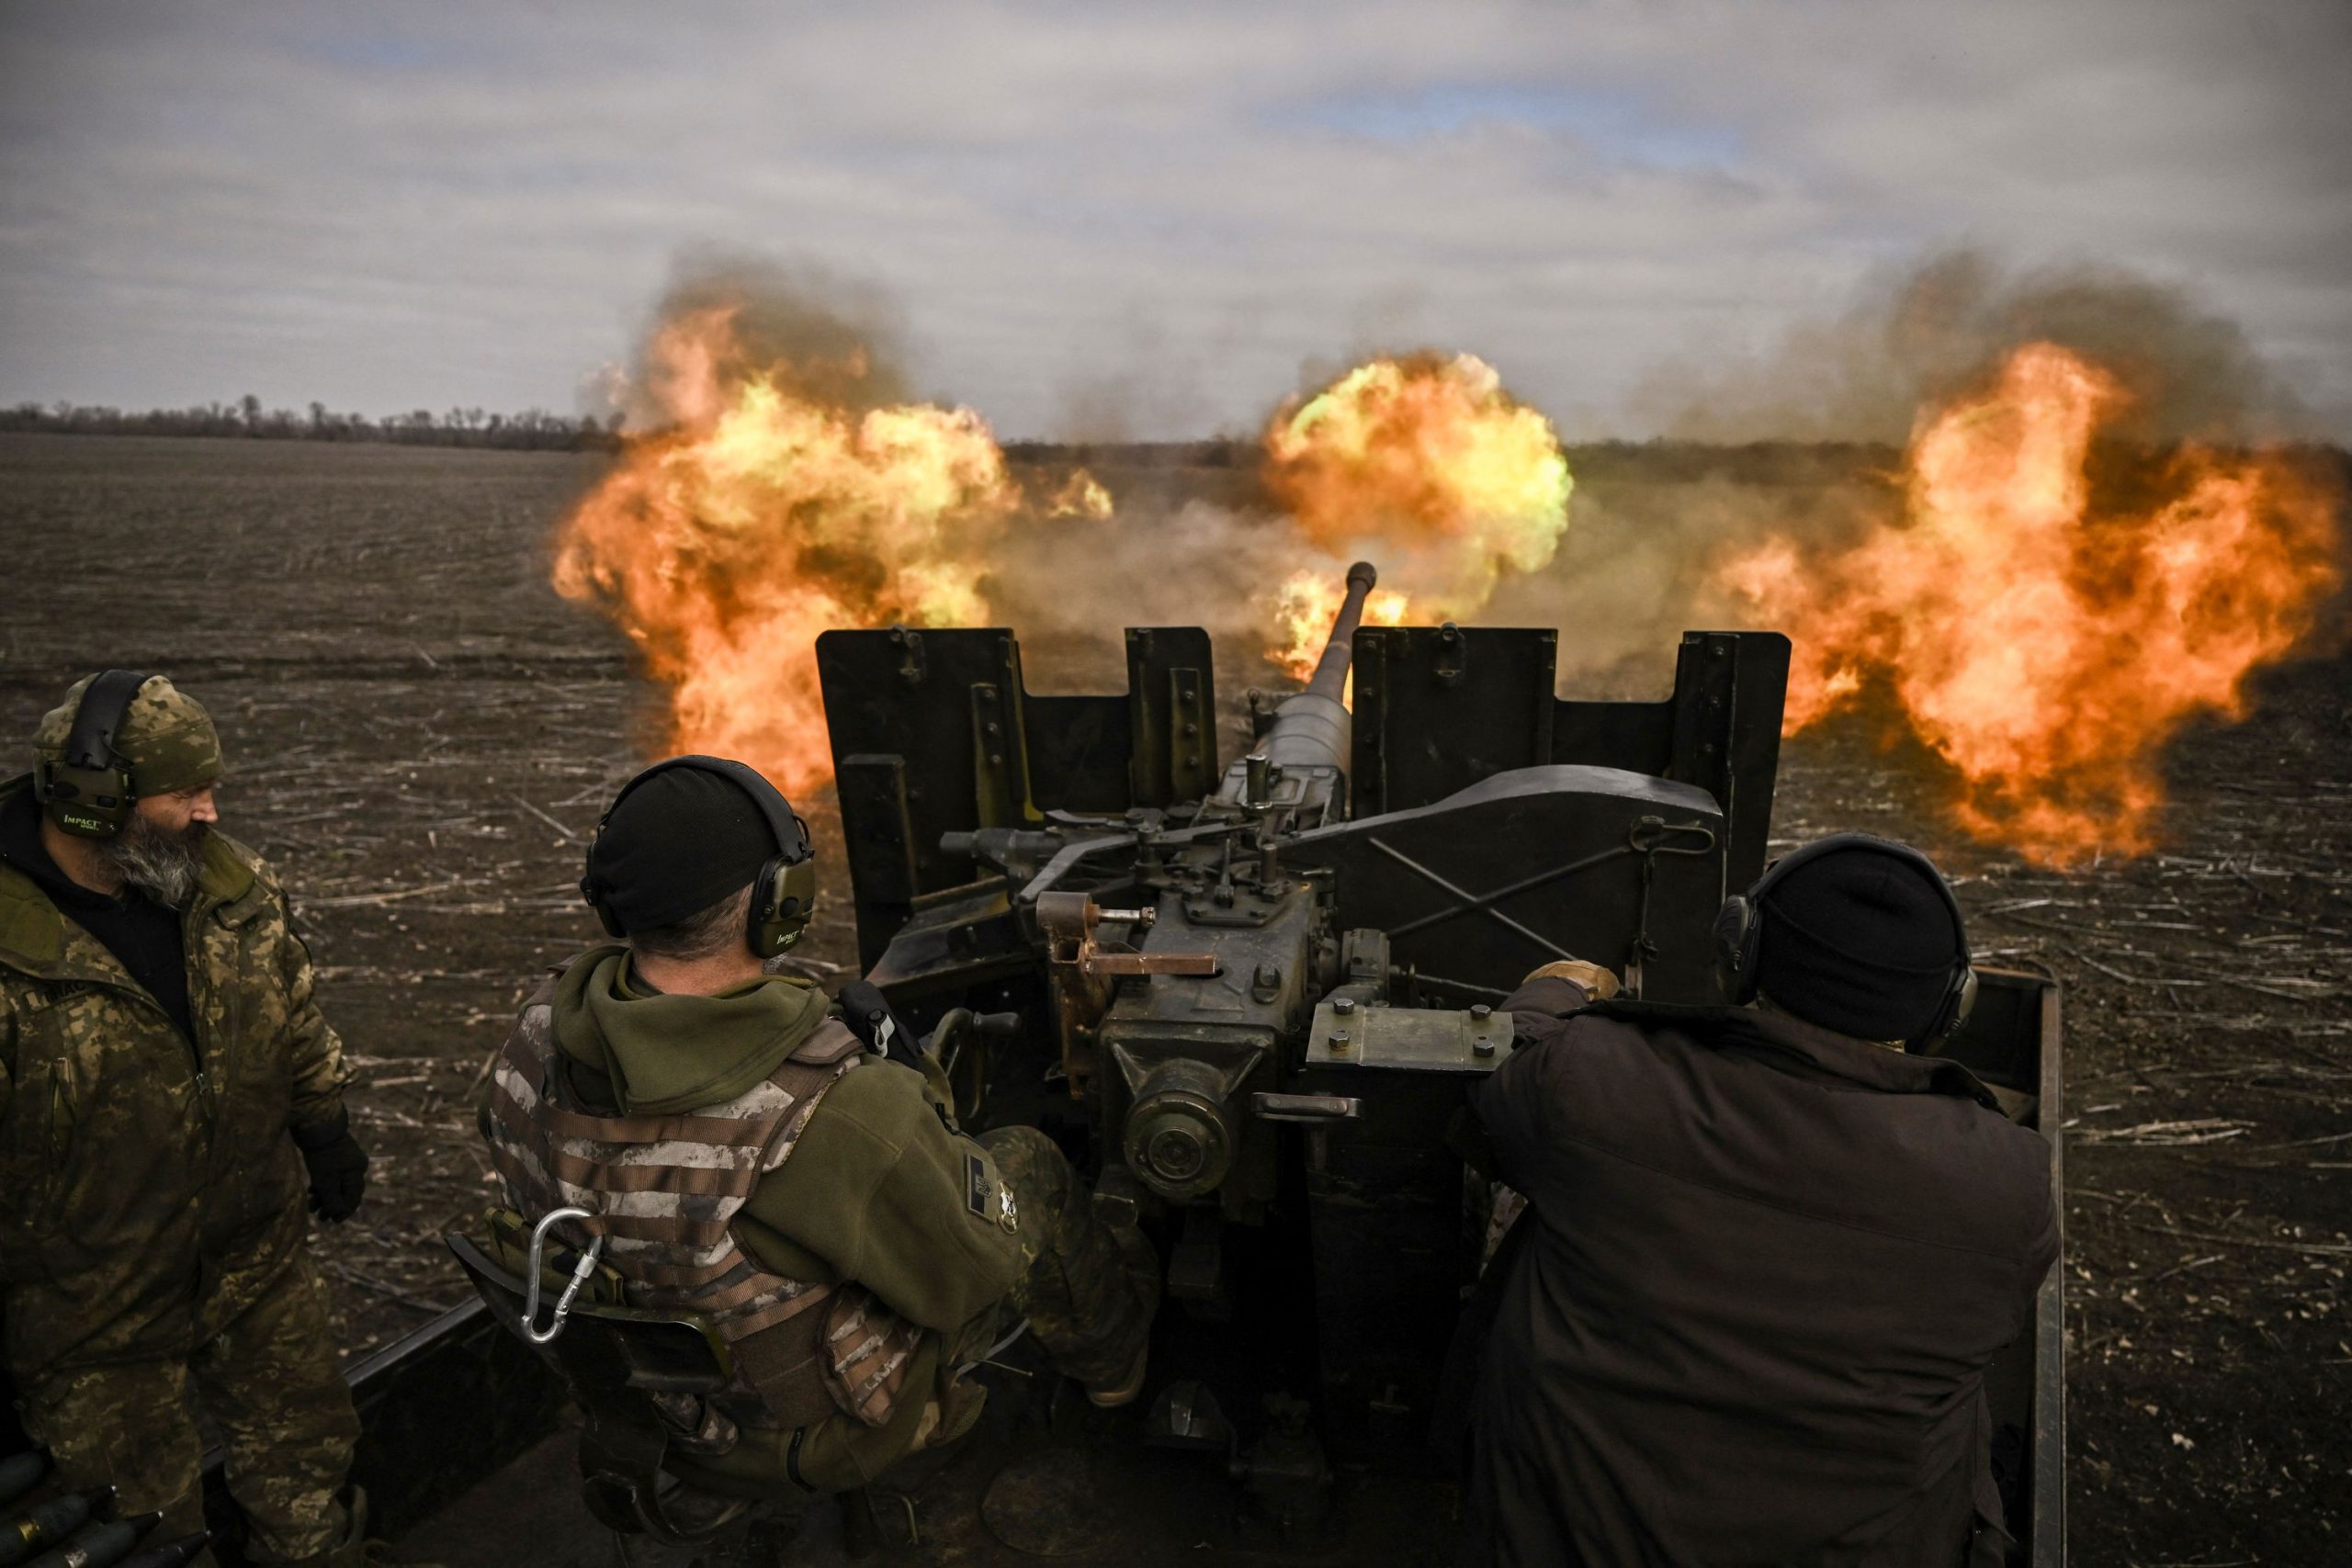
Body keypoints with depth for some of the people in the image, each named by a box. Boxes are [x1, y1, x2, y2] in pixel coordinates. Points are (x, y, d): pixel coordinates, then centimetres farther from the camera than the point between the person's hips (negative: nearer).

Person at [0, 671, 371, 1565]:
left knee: (306, 1457, 24)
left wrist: (325, 1130, 15)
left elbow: (295, 1017, 9)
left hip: (257, 1256, 5)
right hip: (95, 1306, -5)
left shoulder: (231, 882, -7)